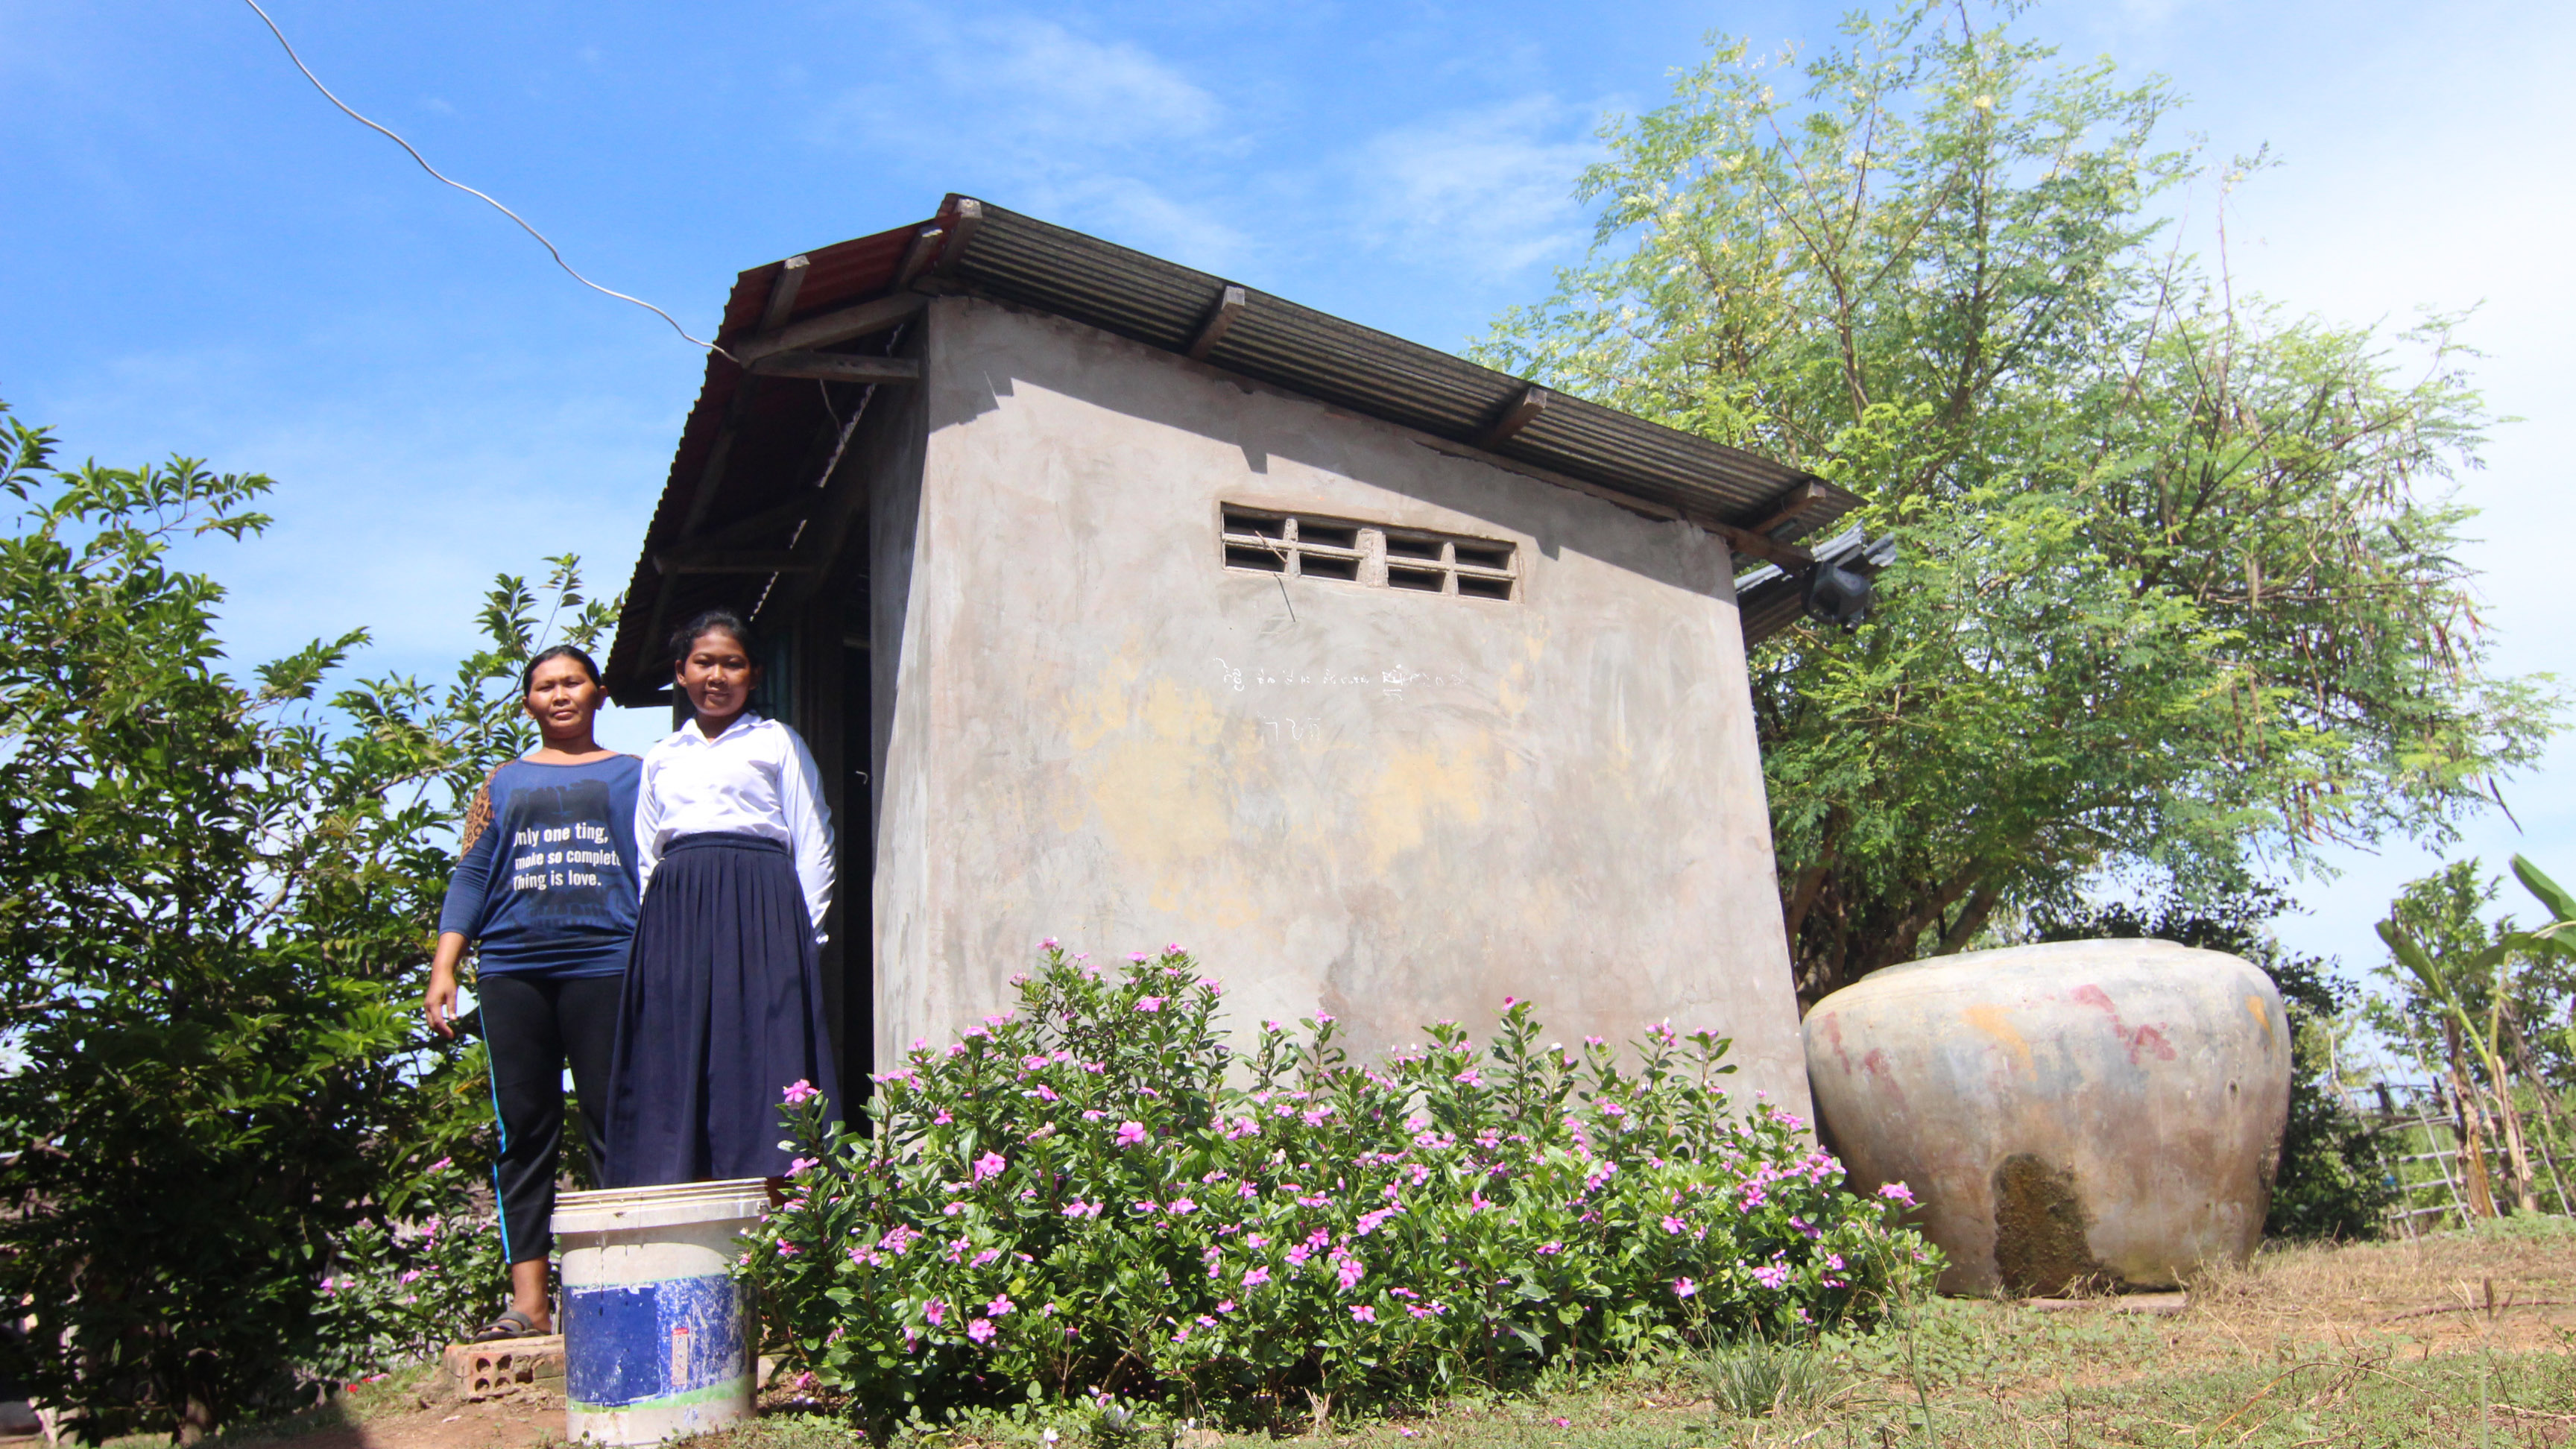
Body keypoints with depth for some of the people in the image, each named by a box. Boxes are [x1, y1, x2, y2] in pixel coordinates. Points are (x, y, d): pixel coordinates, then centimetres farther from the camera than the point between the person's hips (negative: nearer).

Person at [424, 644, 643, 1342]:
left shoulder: (632, 776, 16)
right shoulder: (505, 783, 22)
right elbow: (472, 877, 17)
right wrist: (444, 968, 5)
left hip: (604, 964, -2)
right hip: (512, 970, 3)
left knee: (615, 1130, -6)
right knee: (524, 1131, 1)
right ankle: (528, 1301, 3)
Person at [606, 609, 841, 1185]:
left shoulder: (778, 743, 10)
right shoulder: (660, 760, 22)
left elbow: (813, 846, 6)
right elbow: (646, 859, 23)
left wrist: (803, 935, -4)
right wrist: (650, 936, 10)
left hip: (760, 912, -4)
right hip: (674, 919, 4)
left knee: (762, 1054, -10)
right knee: (674, 1063, -1)